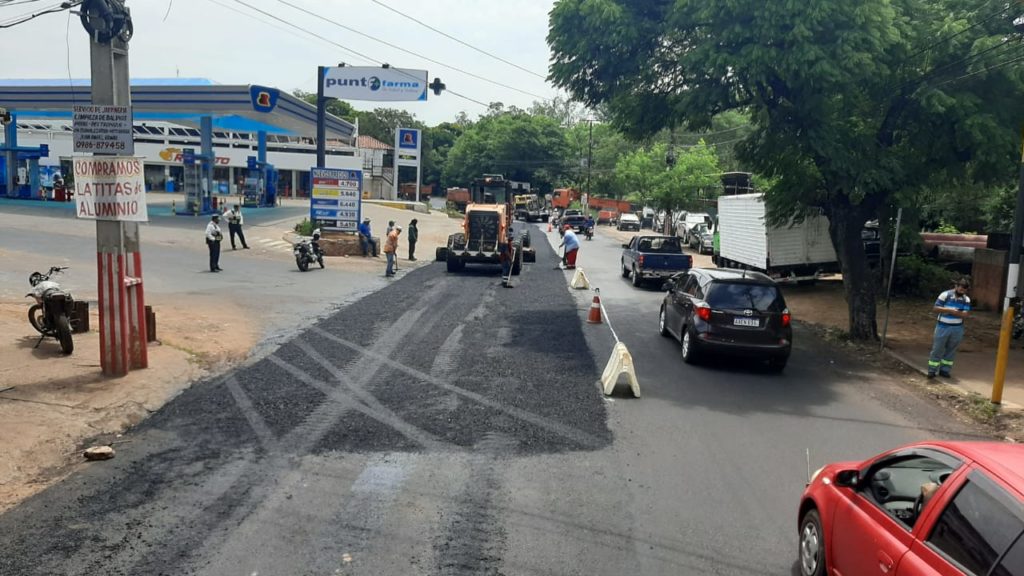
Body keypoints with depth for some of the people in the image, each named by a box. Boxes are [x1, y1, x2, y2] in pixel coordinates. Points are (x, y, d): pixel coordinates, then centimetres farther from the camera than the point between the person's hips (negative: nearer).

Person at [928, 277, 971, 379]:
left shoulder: (966, 299, 1)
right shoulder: (945, 295, -8)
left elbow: (965, 314, -9)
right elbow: (935, 308, -12)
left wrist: (951, 311, -18)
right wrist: (950, 310, -20)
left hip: (957, 329, 3)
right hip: (943, 327, -3)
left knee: (951, 350, 11)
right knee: (937, 349, 0)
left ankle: (944, 370, 21)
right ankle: (932, 370, 6)